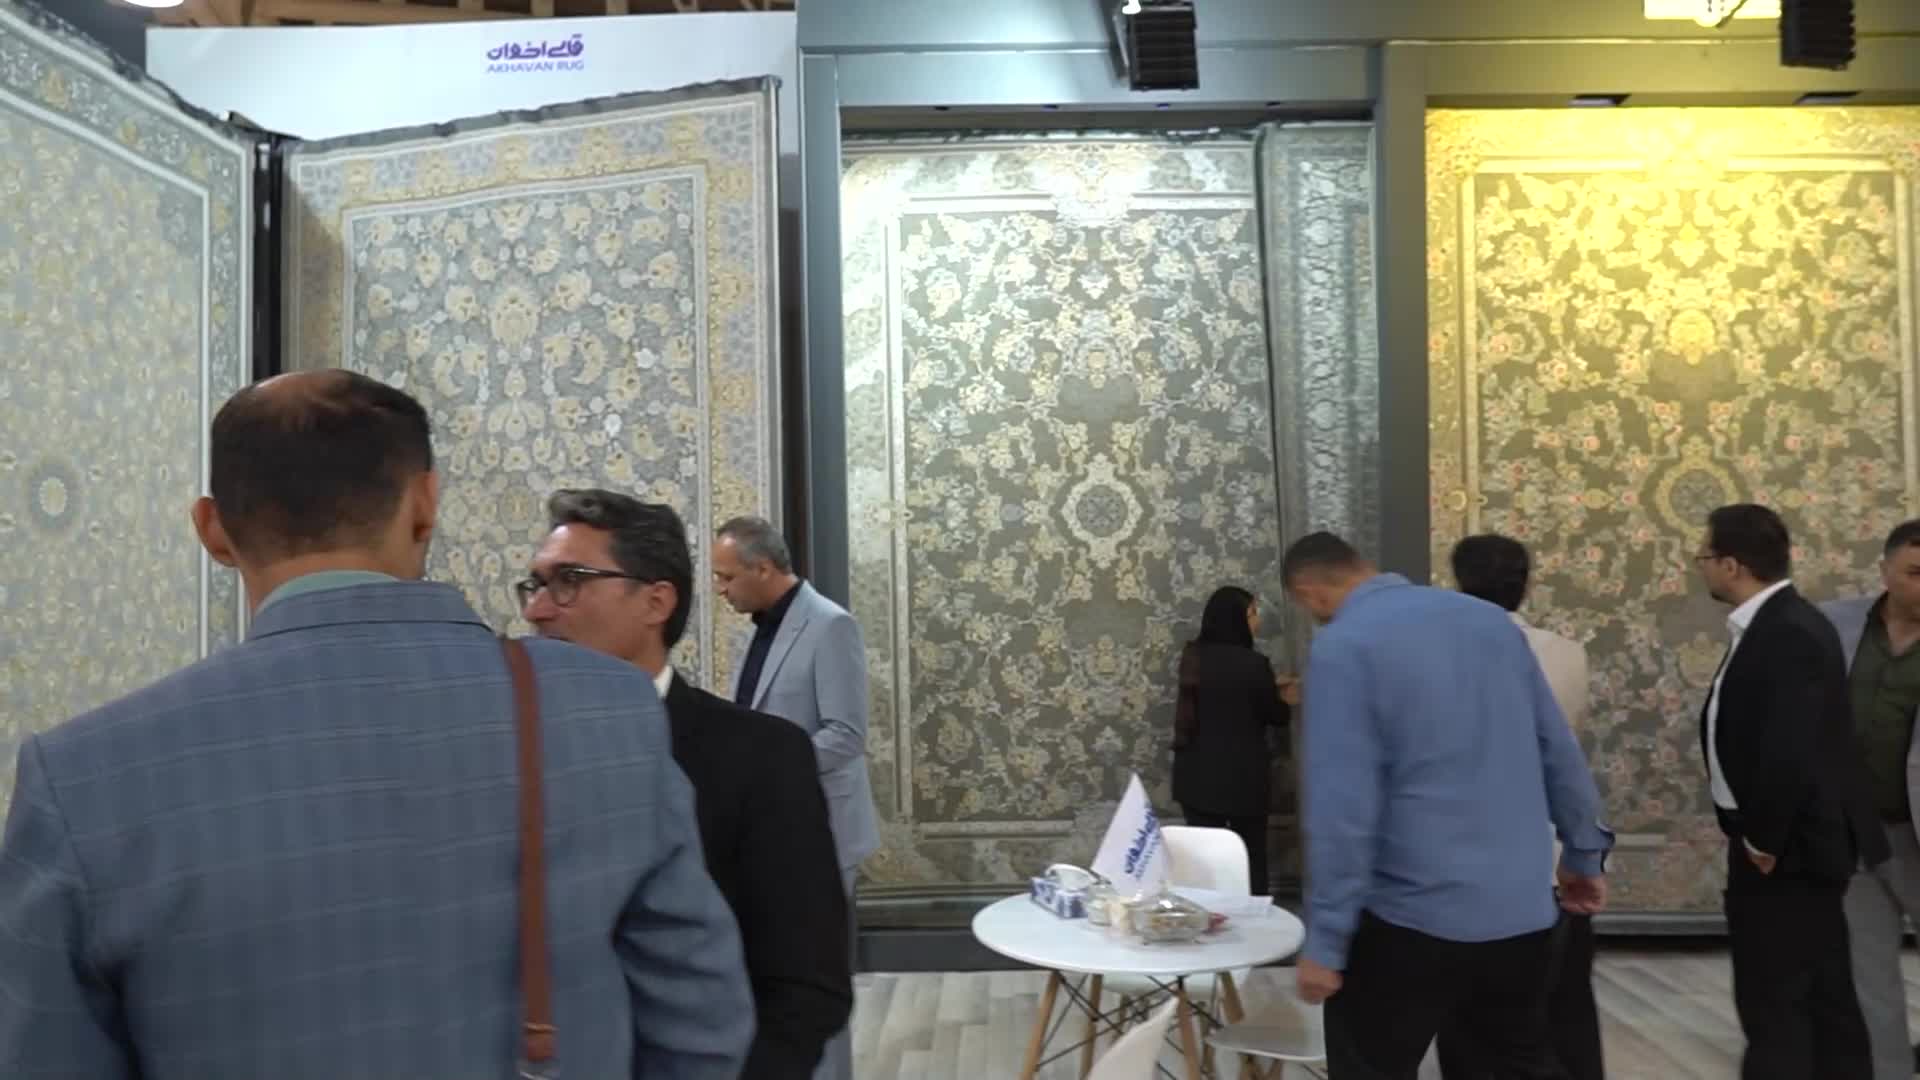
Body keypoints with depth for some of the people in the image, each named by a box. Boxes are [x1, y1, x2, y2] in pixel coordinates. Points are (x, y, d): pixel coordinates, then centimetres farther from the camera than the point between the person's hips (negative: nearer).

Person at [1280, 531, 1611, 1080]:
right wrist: (1583, 853, 22)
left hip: (1412, 916, -6)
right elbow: (1561, 753, 11)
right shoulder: (1491, 618, 6)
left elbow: (1341, 805, -18)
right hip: (1521, 909, 6)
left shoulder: (1342, 646, -14)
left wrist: (1325, 939, -13)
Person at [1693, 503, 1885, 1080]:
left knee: (1773, 1001, -2)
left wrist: (1763, 841, -17)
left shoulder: (1788, 634, -22)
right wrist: (1759, 835, 13)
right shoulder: (1775, 624, 9)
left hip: (1786, 850, -10)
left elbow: (1789, 752, -28)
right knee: (1820, 995, 19)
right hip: (1783, 842, 10)